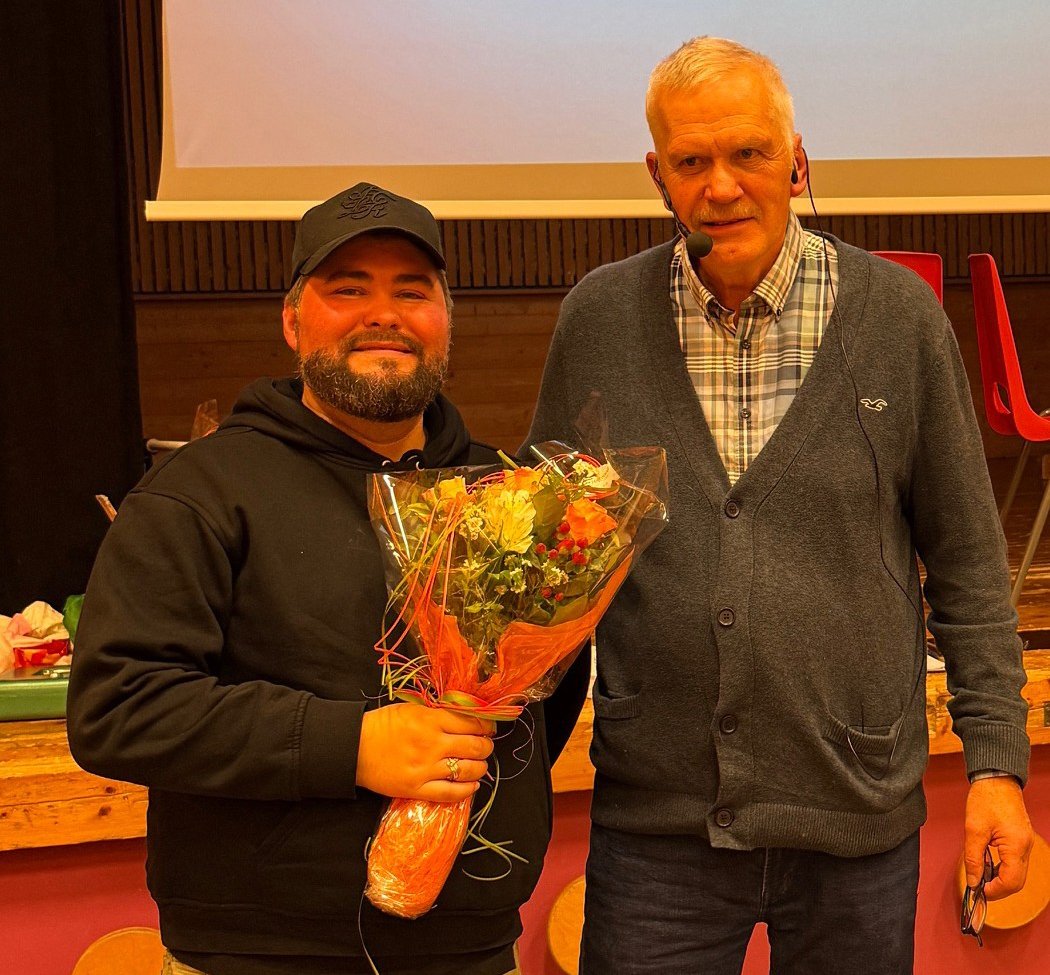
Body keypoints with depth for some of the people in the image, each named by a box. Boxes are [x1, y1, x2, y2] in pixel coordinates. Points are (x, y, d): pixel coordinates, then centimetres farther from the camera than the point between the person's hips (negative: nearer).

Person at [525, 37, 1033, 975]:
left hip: (859, 825, 0)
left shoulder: (898, 314, -2)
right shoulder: (599, 317, 1)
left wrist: (997, 758, 0)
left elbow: (966, 559, 3)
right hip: (653, 825, 1)